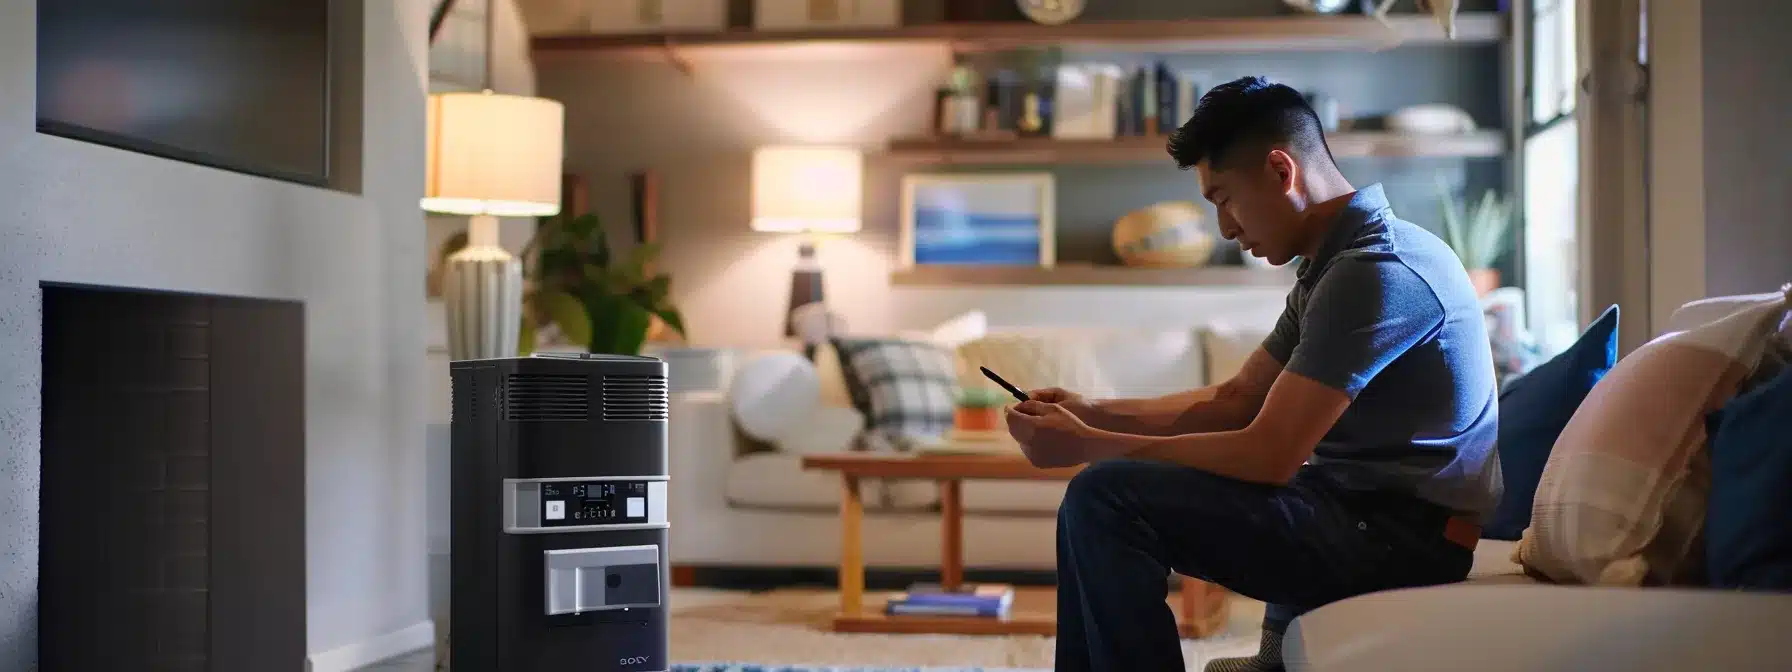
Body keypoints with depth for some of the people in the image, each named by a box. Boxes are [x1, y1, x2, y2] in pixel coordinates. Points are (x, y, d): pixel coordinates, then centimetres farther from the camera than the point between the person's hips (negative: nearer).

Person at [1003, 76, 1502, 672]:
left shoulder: (1377, 272, -19)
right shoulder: (1333, 265, 13)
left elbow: (1267, 456, -22)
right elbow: (1233, 402, 16)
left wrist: (1087, 447, -15)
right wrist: (1095, 415, 5)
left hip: (1405, 538, -10)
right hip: (1361, 509, 10)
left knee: (1107, 500, -20)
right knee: (1099, 505, 16)